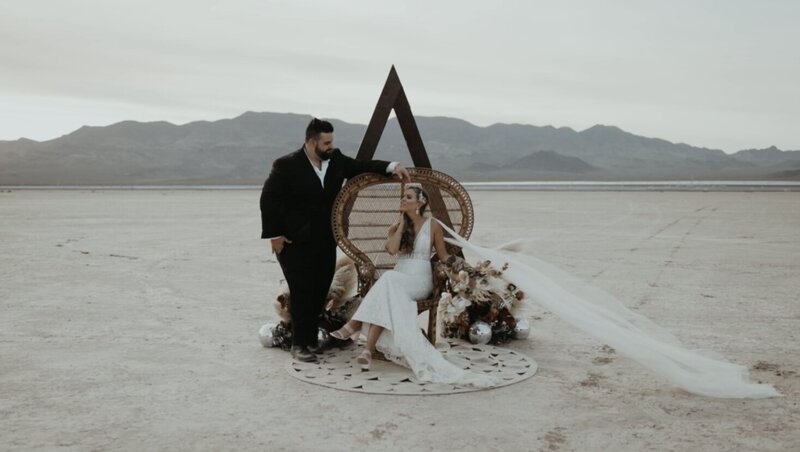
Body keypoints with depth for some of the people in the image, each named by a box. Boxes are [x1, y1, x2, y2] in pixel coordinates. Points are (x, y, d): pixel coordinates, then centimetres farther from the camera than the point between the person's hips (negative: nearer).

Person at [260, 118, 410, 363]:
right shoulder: (286, 165, -12)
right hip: (296, 242, -5)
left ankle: (312, 339, 23)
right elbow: (269, 199, -9)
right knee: (302, 293, -3)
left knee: (320, 292, 9)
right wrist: (274, 235, -11)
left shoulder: (336, 160, 4)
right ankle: (299, 344, 7)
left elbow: (362, 167, 9)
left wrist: (391, 167, -8)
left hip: (325, 241, 6)